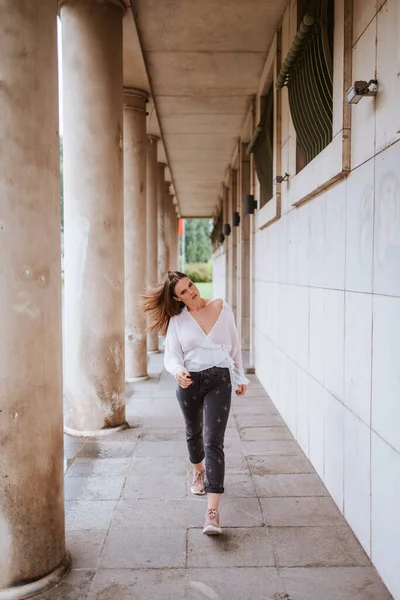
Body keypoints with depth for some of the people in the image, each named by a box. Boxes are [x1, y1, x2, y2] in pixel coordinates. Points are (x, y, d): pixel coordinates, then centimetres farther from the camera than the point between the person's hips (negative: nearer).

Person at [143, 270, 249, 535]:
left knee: (214, 441, -13)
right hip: (189, 382, 2)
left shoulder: (222, 308, 1)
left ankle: (213, 511, -15)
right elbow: (171, 355, -7)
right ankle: (199, 471, 57)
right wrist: (178, 371, -29)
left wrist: (240, 377, 14)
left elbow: (235, 345, 10)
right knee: (194, 432, 24)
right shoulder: (177, 320, 0)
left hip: (219, 379, -2)